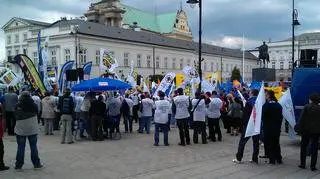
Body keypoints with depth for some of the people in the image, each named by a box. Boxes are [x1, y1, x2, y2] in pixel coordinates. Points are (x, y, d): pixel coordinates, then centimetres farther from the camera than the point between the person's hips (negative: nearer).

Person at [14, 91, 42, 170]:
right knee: (33, 146, 8)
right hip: (32, 129, 1)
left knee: (21, 147, 7)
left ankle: (19, 165, 12)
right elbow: (37, 114, 5)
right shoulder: (33, 105, -8)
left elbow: (15, 116, 2)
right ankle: (36, 164, 14)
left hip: (21, 129, 0)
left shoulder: (18, 106, -9)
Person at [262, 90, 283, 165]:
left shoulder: (266, 105, -16)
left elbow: (263, 116, -16)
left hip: (268, 128, -6)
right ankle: (279, 159, 19)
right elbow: (281, 116, 8)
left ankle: (272, 159, 5)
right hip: (277, 128, 6)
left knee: (269, 144, 3)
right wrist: (279, 125, 15)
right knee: (276, 143, 15)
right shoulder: (278, 105, 3)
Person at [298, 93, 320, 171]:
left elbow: (301, 119, -9)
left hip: (306, 130, -1)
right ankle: (313, 166, 6)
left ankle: (302, 164, 15)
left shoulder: (306, 107, -9)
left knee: (303, 147, 11)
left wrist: (300, 129, -2)